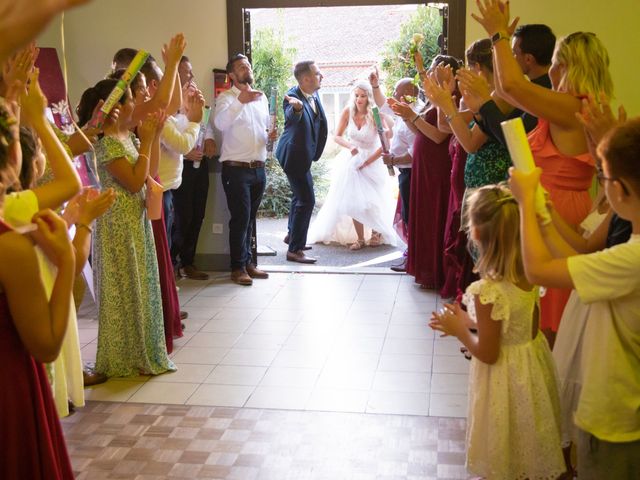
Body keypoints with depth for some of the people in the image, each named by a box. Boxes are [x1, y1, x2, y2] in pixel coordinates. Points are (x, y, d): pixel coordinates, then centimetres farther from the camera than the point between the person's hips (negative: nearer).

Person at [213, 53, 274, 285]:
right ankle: (237, 267, 5)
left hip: (258, 168, 6)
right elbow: (220, 123, -26)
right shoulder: (226, 97, -6)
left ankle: (247, 261, 22)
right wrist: (240, 101, -39)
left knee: (250, 218, 13)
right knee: (240, 217, -4)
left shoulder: (261, 97, 13)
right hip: (236, 169, -6)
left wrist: (270, 135, 0)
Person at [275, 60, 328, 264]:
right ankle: (295, 250, -5)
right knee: (306, 200, -11)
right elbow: (292, 117, -45)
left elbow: (321, 125, 12)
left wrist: (315, 153, 11)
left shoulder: (314, 96, 0)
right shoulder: (293, 96, -24)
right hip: (294, 155, -10)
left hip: (303, 155, 10)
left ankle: (292, 235, 45)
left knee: (299, 195, 25)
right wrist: (296, 108, -66)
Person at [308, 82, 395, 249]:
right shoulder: (348, 112, -9)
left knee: (372, 201, -3)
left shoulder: (375, 115, -18)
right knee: (353, 201, -3)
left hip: (372, 162, -3)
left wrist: (367, 162, -18)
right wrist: (350, 146, -22)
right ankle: (359, 238, 7)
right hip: (352, 160, 3)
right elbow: (337, 136, -2)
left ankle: (377, 232, 23)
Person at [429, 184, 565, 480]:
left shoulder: (488, 292, -32)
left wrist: (460, 330, -7)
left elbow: (487, 354, -22)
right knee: (527, 444, 30)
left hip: (505, 377, -7)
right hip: (533, 362, 7)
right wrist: (472, 321, 7)